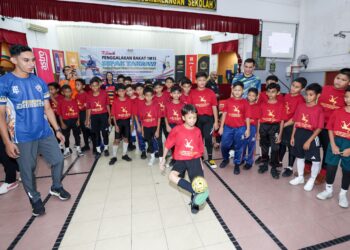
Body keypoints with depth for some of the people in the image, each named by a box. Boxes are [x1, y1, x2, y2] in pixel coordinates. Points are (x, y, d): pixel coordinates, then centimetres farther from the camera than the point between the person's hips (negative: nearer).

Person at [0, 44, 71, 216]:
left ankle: (56, 187, 35)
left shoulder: (40, 82, 6)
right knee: (27, 170, 8)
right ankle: (35, 199, 31)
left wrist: (57, 129, 8)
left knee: (58, 159, 9)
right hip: (23, 137, -3)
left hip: (45, 133, 4)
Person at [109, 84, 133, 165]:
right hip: (119, 121, -2)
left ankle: (124, 154, 27)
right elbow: (113, 114, -4)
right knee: (117, 140, 2)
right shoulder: (115, 101, -7)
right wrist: (116, 125, -9)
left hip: (127, 121, 2)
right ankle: (114, 157, 14)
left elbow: (131, 112, 2)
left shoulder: (129, 101, -2)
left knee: (126, 138, 12)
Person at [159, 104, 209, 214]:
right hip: (181, 159, -1)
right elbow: (168, 145, 1)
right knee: (172, 176, -27)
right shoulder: (177, 130, -8)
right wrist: (163, 159, 4)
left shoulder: (197, 131, 0)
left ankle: (194, 202, 22)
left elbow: (199, 148, 11)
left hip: (194, 159, 2)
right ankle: (196, 192, -25)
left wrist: (200, 162, 15)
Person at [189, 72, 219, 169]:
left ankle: (210, 158, 12)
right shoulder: (192, 93, 0)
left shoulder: (211, 92, 1)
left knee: (208, 138, -4)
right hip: (197, 118, 1)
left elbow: (214, 107, 2)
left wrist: (216, 121, 0)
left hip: (208, 118, 0)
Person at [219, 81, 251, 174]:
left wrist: (248, 129, -3)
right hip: (228, 127, 1)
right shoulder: (228, 101, 2)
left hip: (240, 128, -1)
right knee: (224, 145, 8)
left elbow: (247, 117, 1)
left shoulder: (245, 102, -1)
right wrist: (221, 127, 2)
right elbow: (224, 114, 4)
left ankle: (237, 164, 25)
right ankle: (225, 159, 35)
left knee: (239, 147, 8)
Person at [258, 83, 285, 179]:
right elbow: (259, 119, 6)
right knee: (264, 148, 13)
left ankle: (274, 168, 15)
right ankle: (265, 164, 30)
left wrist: (280, 134, -8)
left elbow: (282, 120, -3)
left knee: (275, 149, 1)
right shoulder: (263, 104, 4)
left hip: (275, 127, -2)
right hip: (263, 127, 2)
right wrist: (258, 132, 4)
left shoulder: (280, 105, -2)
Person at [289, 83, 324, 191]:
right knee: (300, 157, 17)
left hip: (311, 135, -4)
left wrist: (309, 141, -15)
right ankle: (300, 177, 35)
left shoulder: (319, 109, -9)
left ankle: (312, 180, 26)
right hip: (299, 134, 5)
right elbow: (296, 122, 7)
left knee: (315, 160, 3)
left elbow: (319, 128, -11)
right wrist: (293, 136, 5)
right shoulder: (301, 106, 4)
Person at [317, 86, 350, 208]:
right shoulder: (337, 112, -2)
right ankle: (328, 190, 26)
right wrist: (333, 145, -7)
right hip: (335, 142, 1)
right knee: (331, 167, 7)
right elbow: (330, 129, 1)